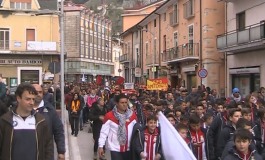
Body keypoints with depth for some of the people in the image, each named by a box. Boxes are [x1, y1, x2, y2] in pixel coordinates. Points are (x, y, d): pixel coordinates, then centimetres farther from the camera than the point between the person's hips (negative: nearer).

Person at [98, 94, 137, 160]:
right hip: (115, 148, -3)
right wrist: (100, 146, -8)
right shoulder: (109, 116, -10)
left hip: (129, 148, 4)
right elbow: (104, 132, -6)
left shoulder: (132, 115, 0)